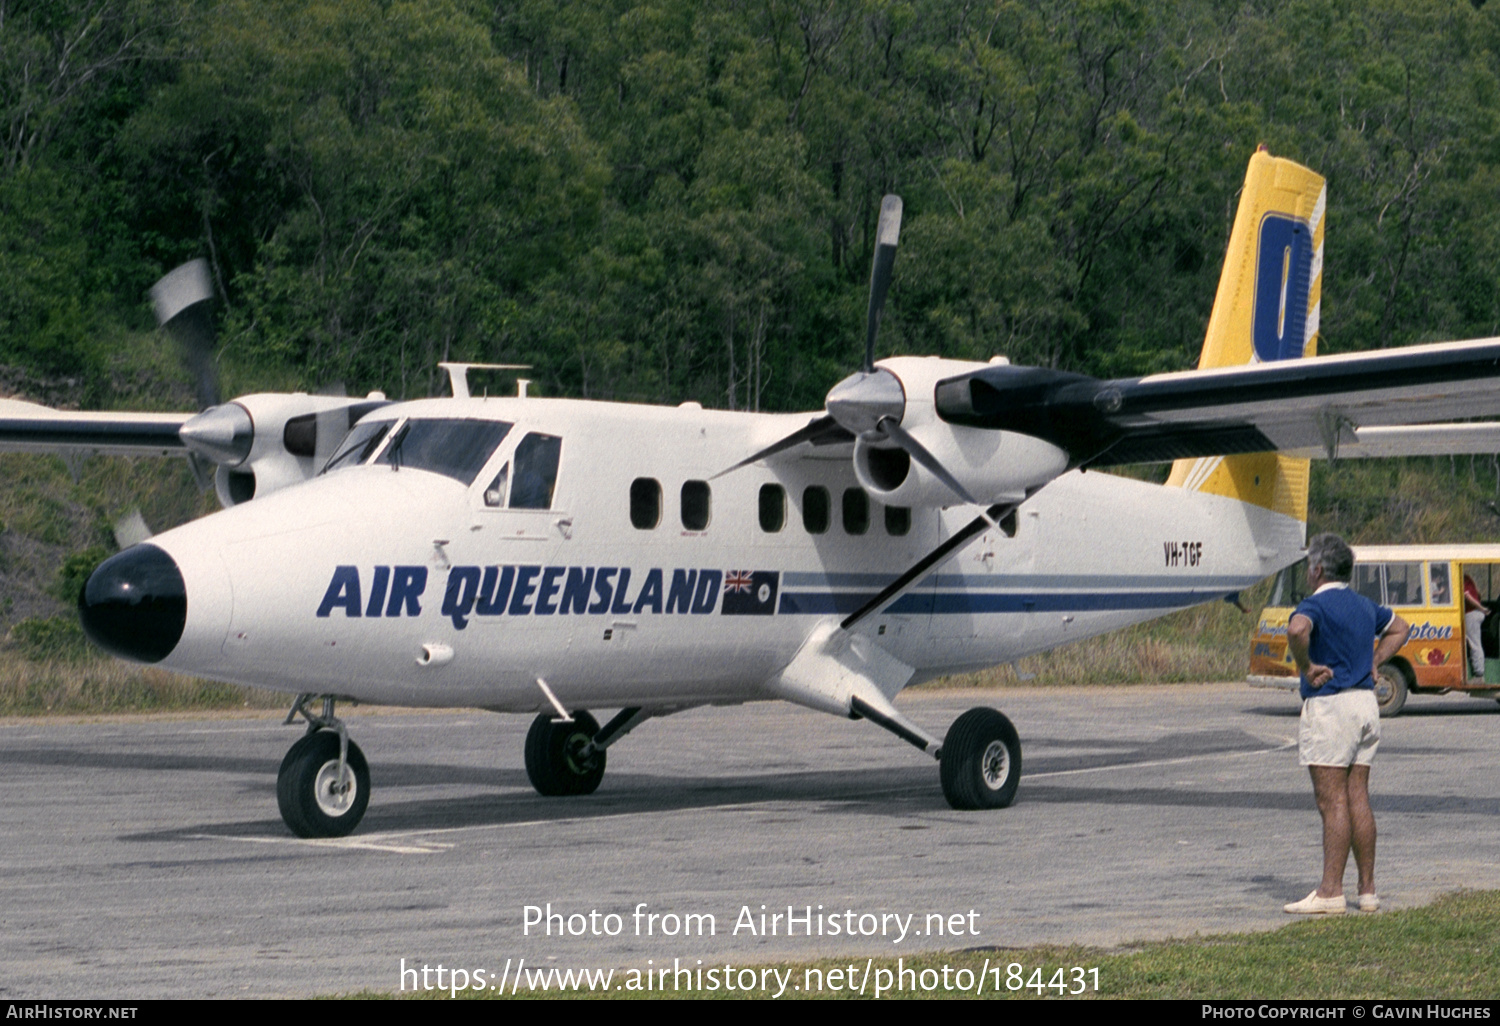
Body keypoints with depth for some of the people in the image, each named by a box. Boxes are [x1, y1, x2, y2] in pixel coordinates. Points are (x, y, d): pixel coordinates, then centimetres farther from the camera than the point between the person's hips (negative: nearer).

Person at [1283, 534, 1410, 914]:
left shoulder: (1317, 604, -11)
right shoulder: (1363, 605, 15)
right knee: (1358, 799, 9)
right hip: (1366, 702, 8)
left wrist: (1306, 668, -19)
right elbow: (1399, 627, 33)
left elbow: (1297, 630, -34)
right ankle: (1367, 890, 9)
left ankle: (1330, 892, -8)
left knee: (1332, 802, -8)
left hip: (1329, 706, -8)